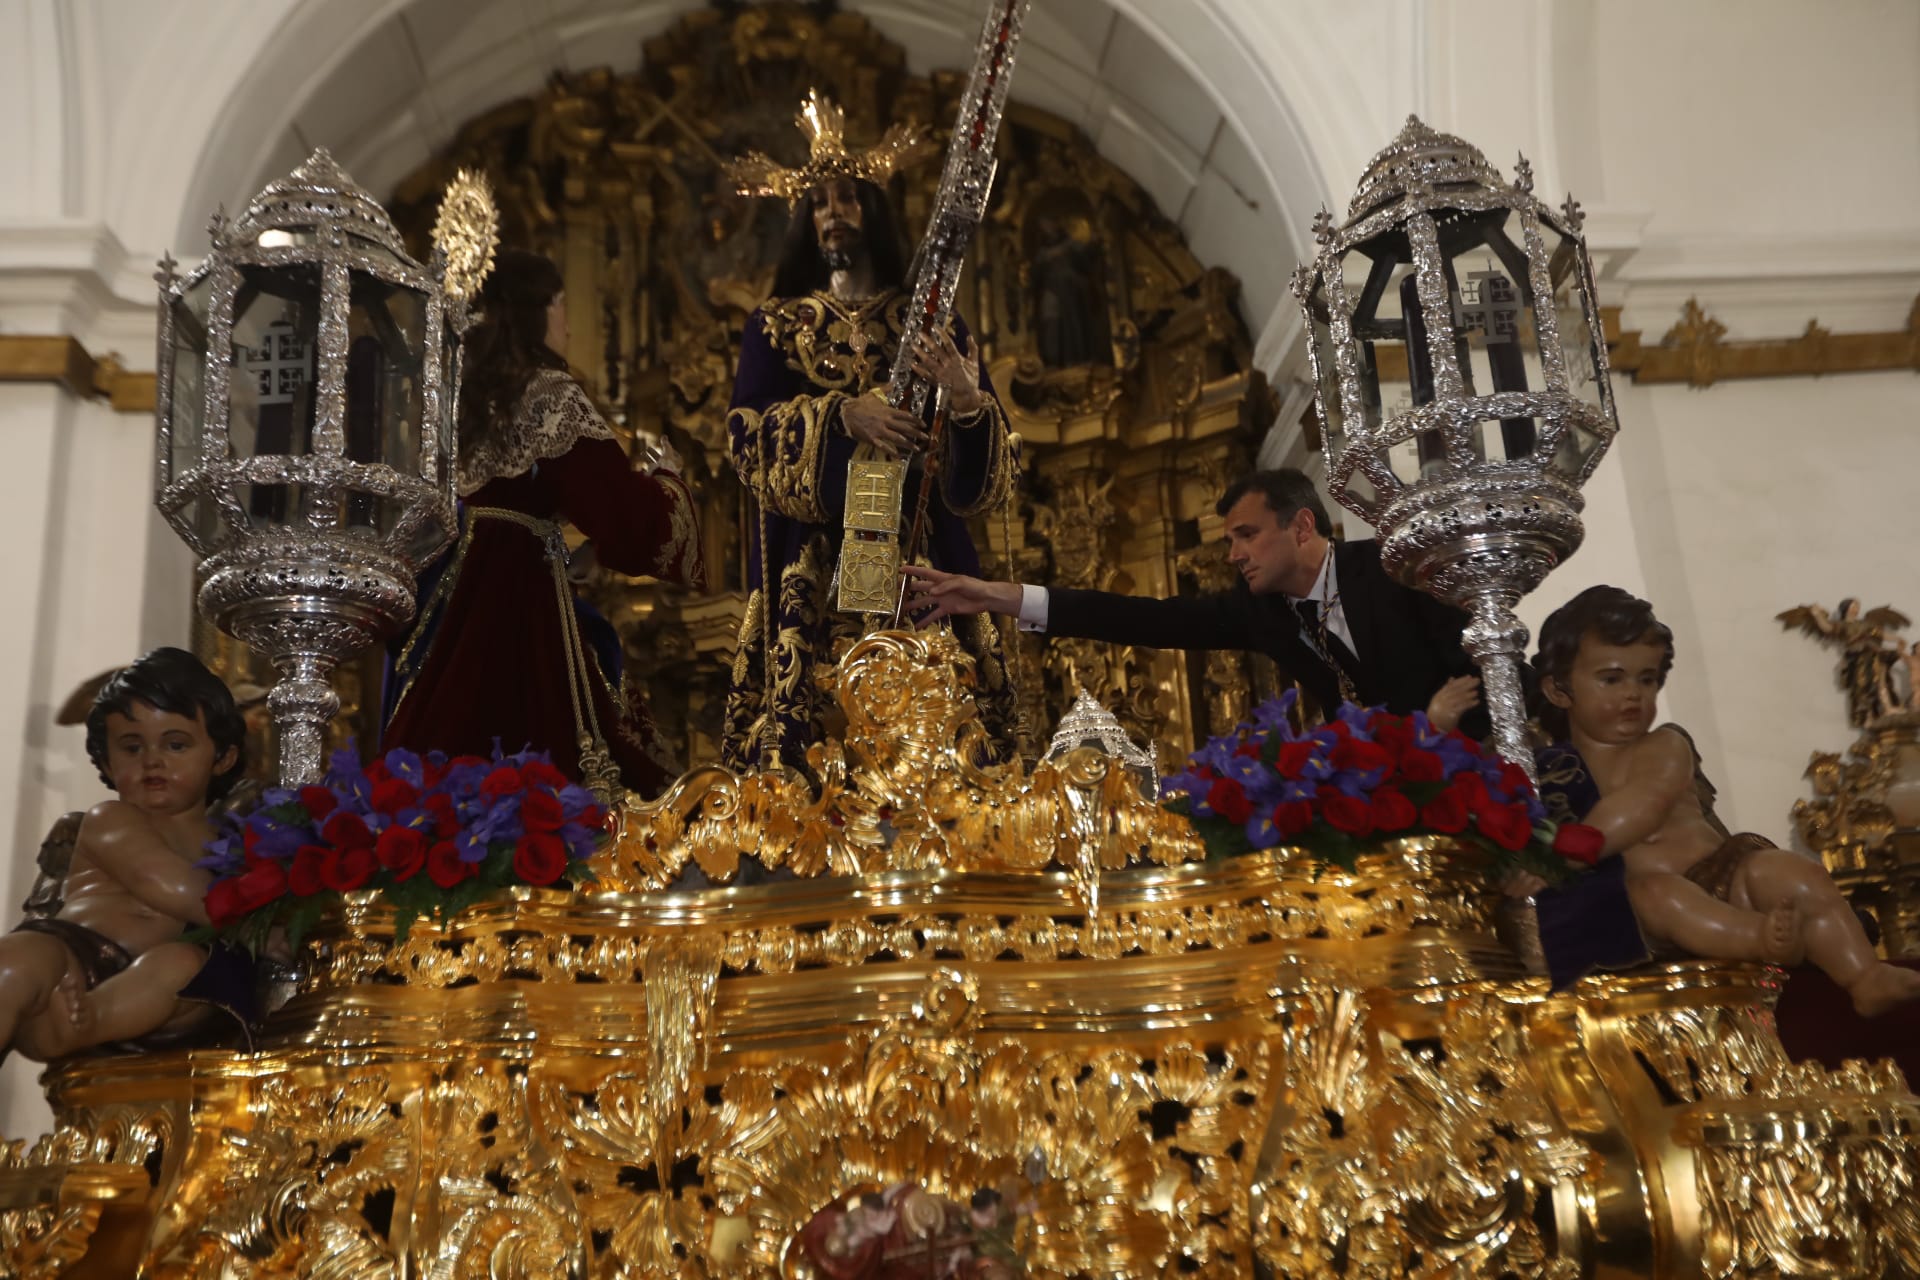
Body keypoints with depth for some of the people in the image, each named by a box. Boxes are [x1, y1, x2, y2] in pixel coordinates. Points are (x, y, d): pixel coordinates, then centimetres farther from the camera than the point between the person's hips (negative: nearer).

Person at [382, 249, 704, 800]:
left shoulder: (466, 390, 11)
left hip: (461, 581, 8)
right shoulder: (551, 394, -11)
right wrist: (667, 484, 6)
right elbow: (624, 505, -13)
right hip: (528, 586, -8)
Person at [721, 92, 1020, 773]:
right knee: (809, 744, -7)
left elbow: (986, 469, 4)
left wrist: (966, 397, -17)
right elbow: (747, 431, -4)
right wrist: (844, 416, -18)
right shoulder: (777, 324, 13)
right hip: (813, 570, 0)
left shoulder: (931, 322, 12)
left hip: (919, 564, 0)